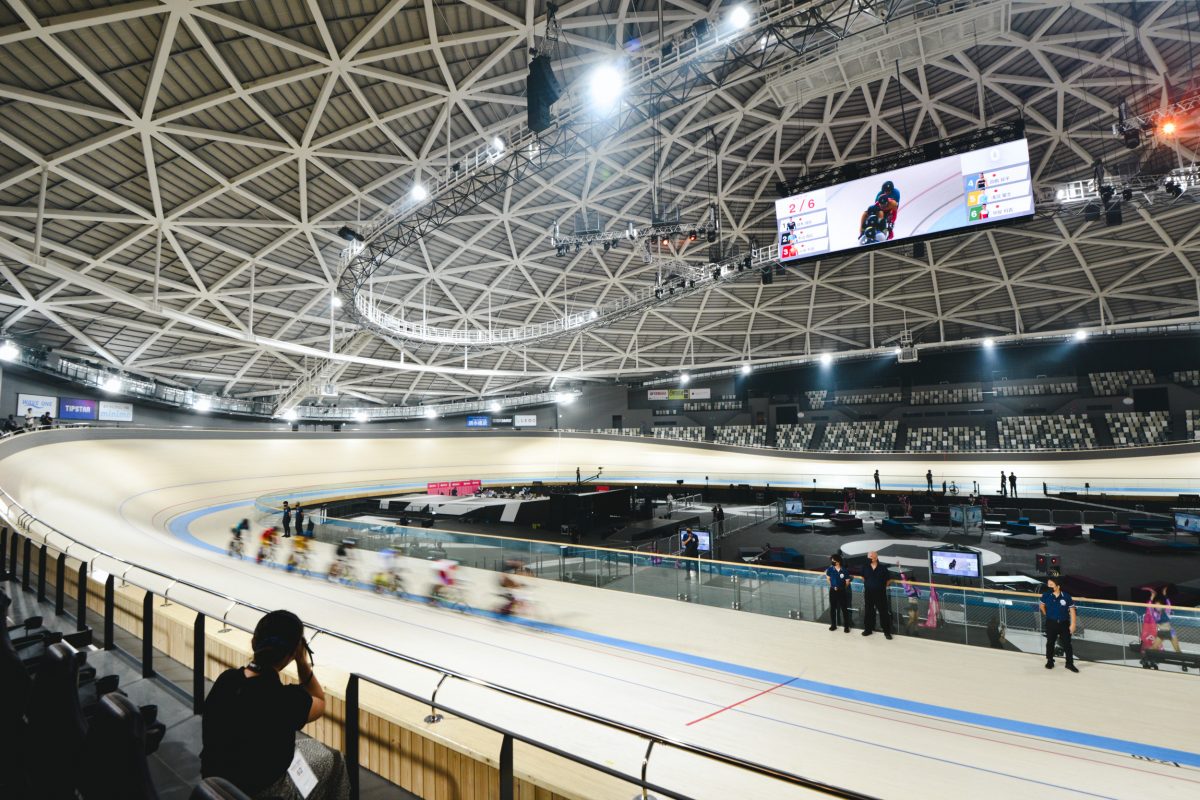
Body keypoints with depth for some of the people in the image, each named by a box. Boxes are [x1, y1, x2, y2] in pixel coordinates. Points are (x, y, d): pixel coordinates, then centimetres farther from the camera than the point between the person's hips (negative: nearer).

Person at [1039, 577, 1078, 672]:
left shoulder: (1066, 596, -13)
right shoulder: (1046, 595, -9)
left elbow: (1072, 610, -8)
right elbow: (1041, 605, 10)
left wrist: (1073, 624, -11)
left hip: (1064, 623, -1)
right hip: (1051, 623, 1)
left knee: (1067, 643, 5)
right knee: (1050, 642, 11)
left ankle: (1070, 663, 20)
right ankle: (1050, 661, 27)